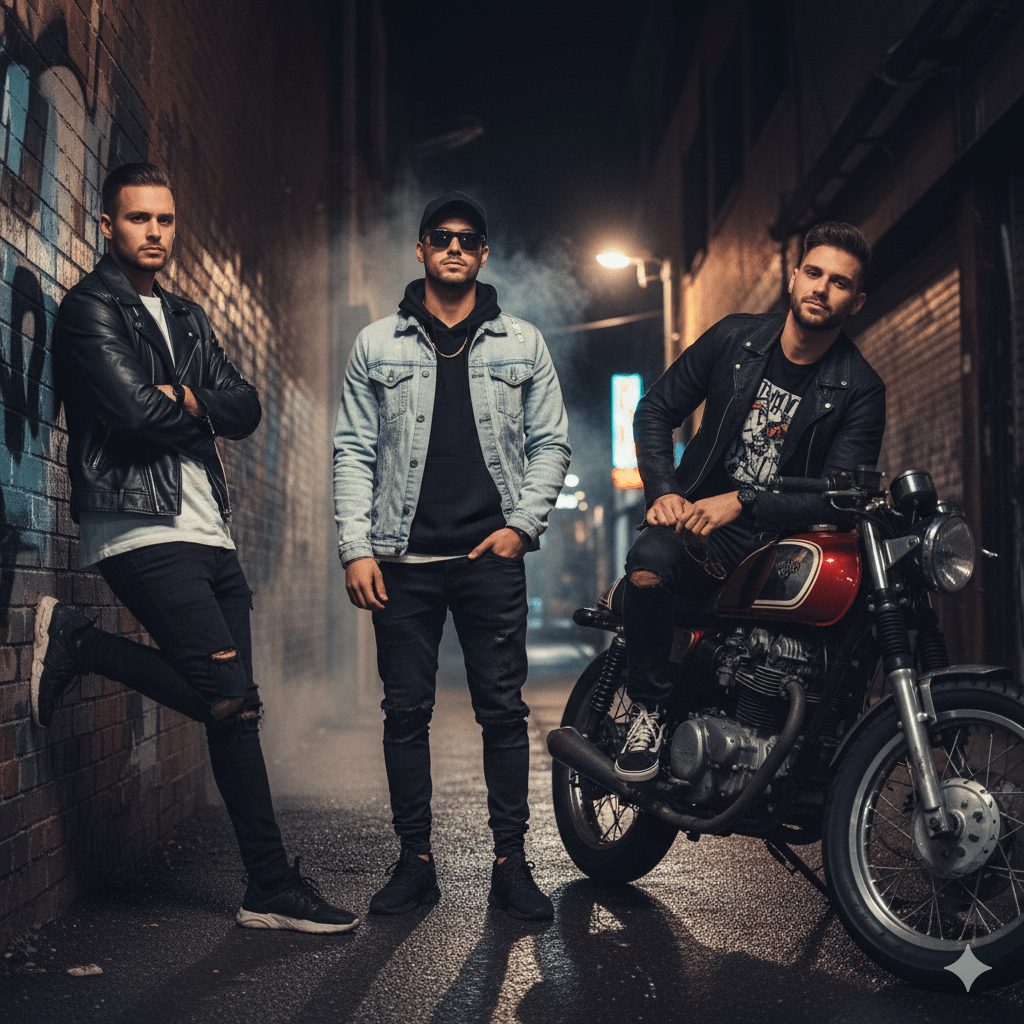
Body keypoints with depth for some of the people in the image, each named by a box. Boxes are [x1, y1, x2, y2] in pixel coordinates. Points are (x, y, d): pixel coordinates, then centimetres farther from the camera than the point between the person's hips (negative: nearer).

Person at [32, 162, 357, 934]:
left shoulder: (189, 320, 23)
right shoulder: (91, 309, -2)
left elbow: (246, 409, 11)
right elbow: (135, 410, -16)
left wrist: (187, 399, -8)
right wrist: (204, 411, 2)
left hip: (211, 535, 8)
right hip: (141, 531, -8)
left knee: (236, 709, 6)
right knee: (226, 694, -18)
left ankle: (272, 890, 10)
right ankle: (77, 643, 1)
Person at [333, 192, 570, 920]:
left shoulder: (523, 344, 10)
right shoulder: (378, 345, 10)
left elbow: (551, 443, 10)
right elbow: (355, 451, 6)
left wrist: (523, 523, -4)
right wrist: (356, 546, -4)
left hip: (492, 557, 0)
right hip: (403, 559, 1)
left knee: (503, 709, 1)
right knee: (406, 711, 4)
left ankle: (511, 862, 8)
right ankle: (416, 861, 13)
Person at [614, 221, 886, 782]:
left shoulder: (860, 389, -2)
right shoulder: (734, 337, 4)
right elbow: (655, 409, 10)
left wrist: (741, 503, -24)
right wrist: (663, 490, -7)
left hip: (781, 537, 0)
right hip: (698, 515, 0)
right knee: (649, 561, -34)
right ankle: (649, 707, -13)